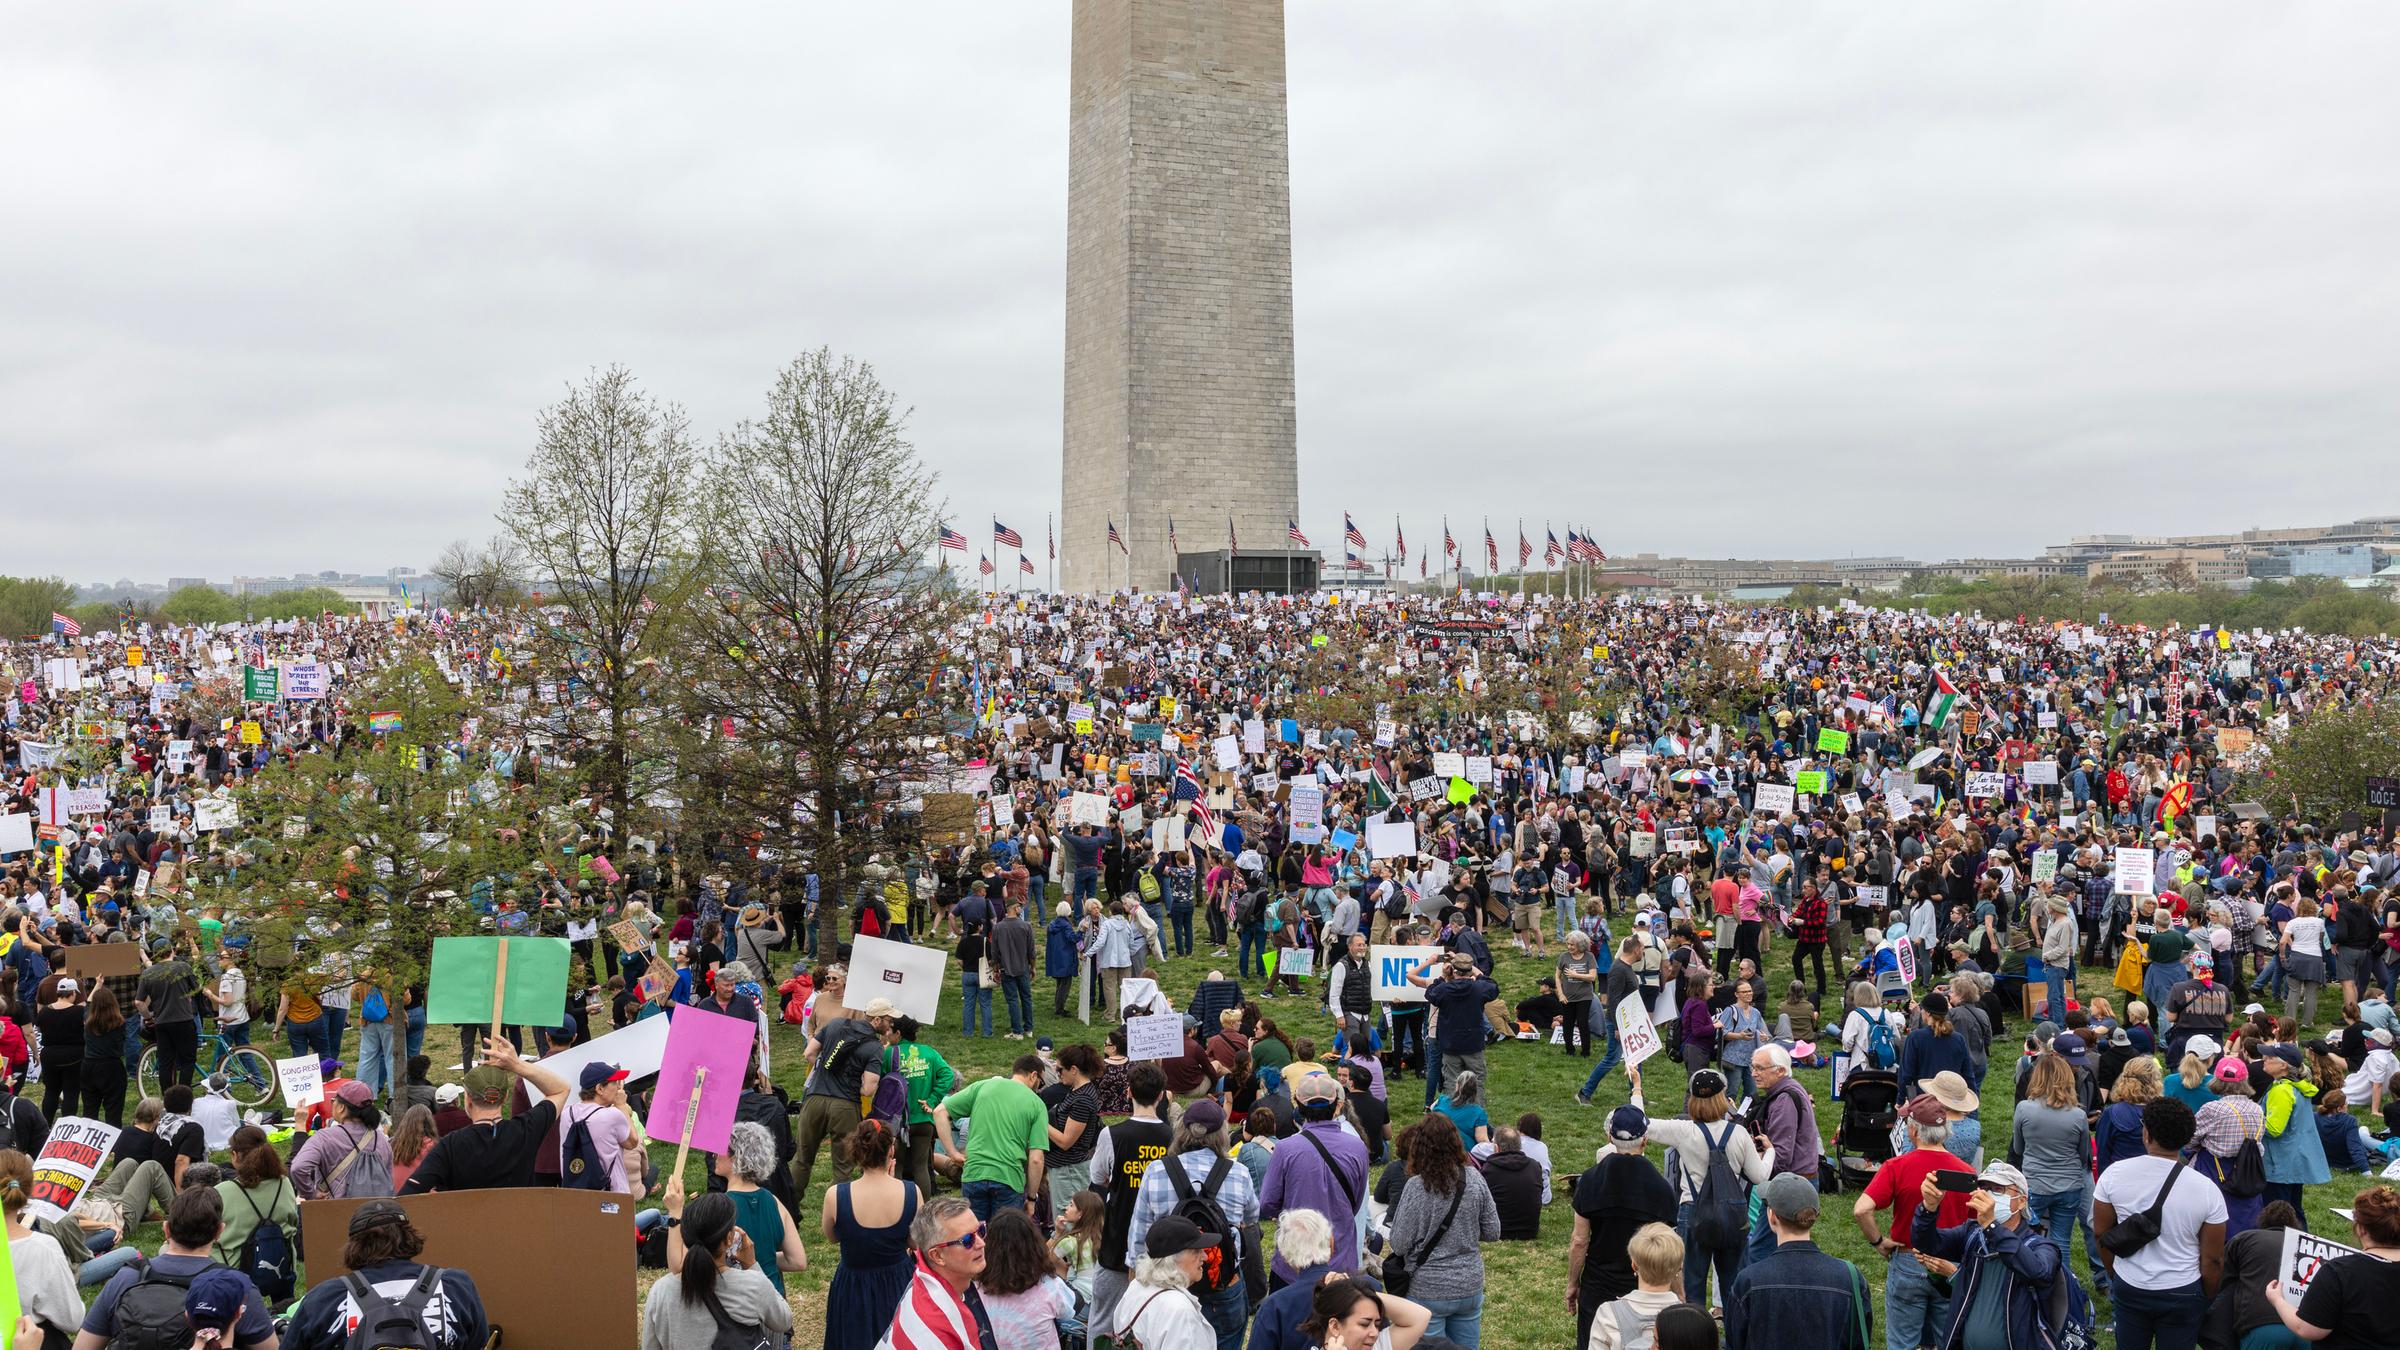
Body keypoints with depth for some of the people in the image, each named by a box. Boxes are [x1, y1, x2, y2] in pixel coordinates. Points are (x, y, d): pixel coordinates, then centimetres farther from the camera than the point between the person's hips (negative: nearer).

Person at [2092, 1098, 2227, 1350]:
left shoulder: (2114, 1174, -12)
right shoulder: (2207, 1190, -16)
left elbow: (2101, 1232, -1)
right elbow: (2213, 1260, -9)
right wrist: (2207, 1298, 8)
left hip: (2128, 1289, 1)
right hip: (2182, 1292, -1)